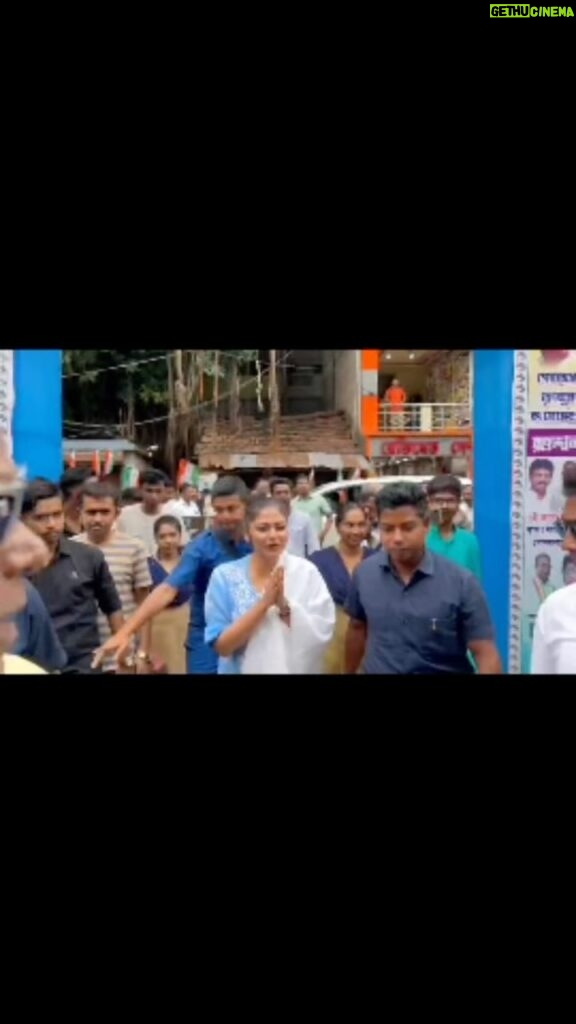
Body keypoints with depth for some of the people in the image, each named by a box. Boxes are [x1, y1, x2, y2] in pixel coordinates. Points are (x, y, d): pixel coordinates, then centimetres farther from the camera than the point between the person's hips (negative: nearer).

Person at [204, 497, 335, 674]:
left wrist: (284, 604, -26)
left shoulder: (307, 572, -8)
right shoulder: (224, 575, -9)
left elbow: (321, 635, -12)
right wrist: (264, 603, -23)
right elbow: (222, 646, -13)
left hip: (296, 669, 1)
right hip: (243, 669, 0)